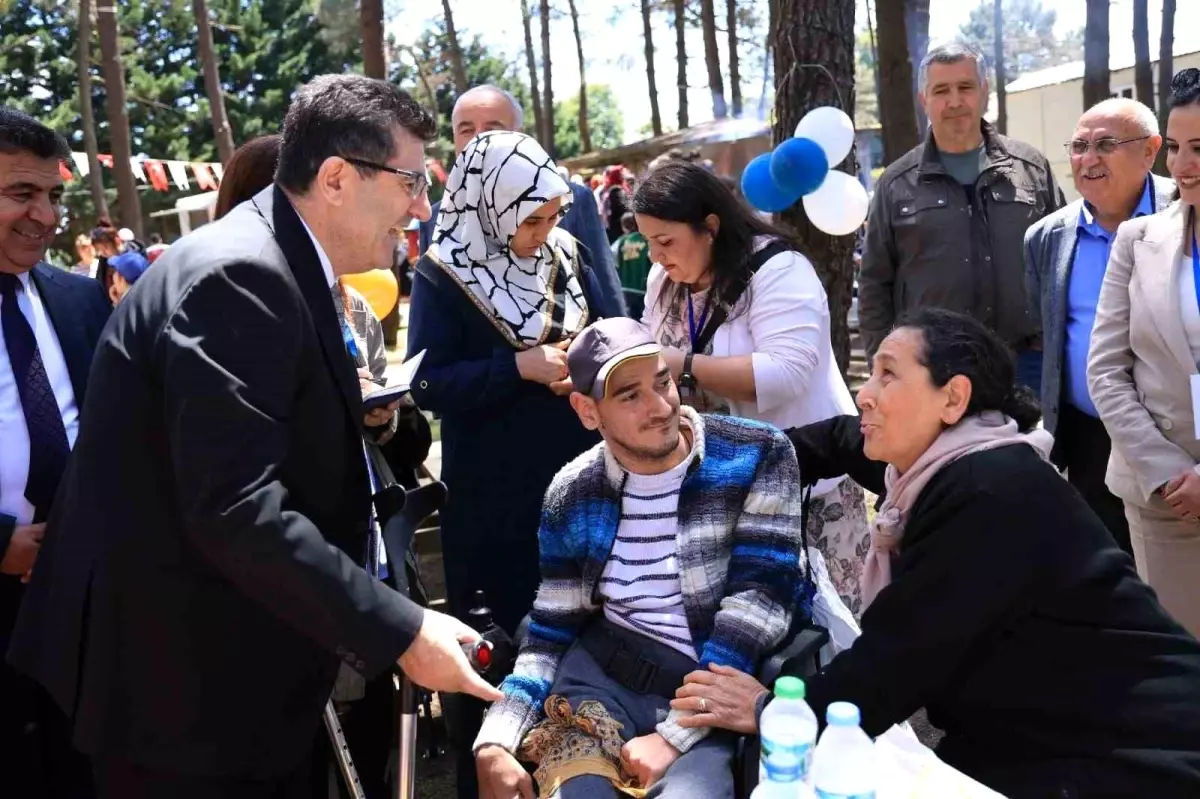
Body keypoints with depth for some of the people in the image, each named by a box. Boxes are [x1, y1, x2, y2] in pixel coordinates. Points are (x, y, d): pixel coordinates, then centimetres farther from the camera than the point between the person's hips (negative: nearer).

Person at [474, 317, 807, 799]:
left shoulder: (757, 456, -8)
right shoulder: (572, 497, 2)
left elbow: (759, 601, -13)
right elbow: (550, 634, 7)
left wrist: (673, 736, -18)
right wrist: (493, 743, -9)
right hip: (602, 674, 2)